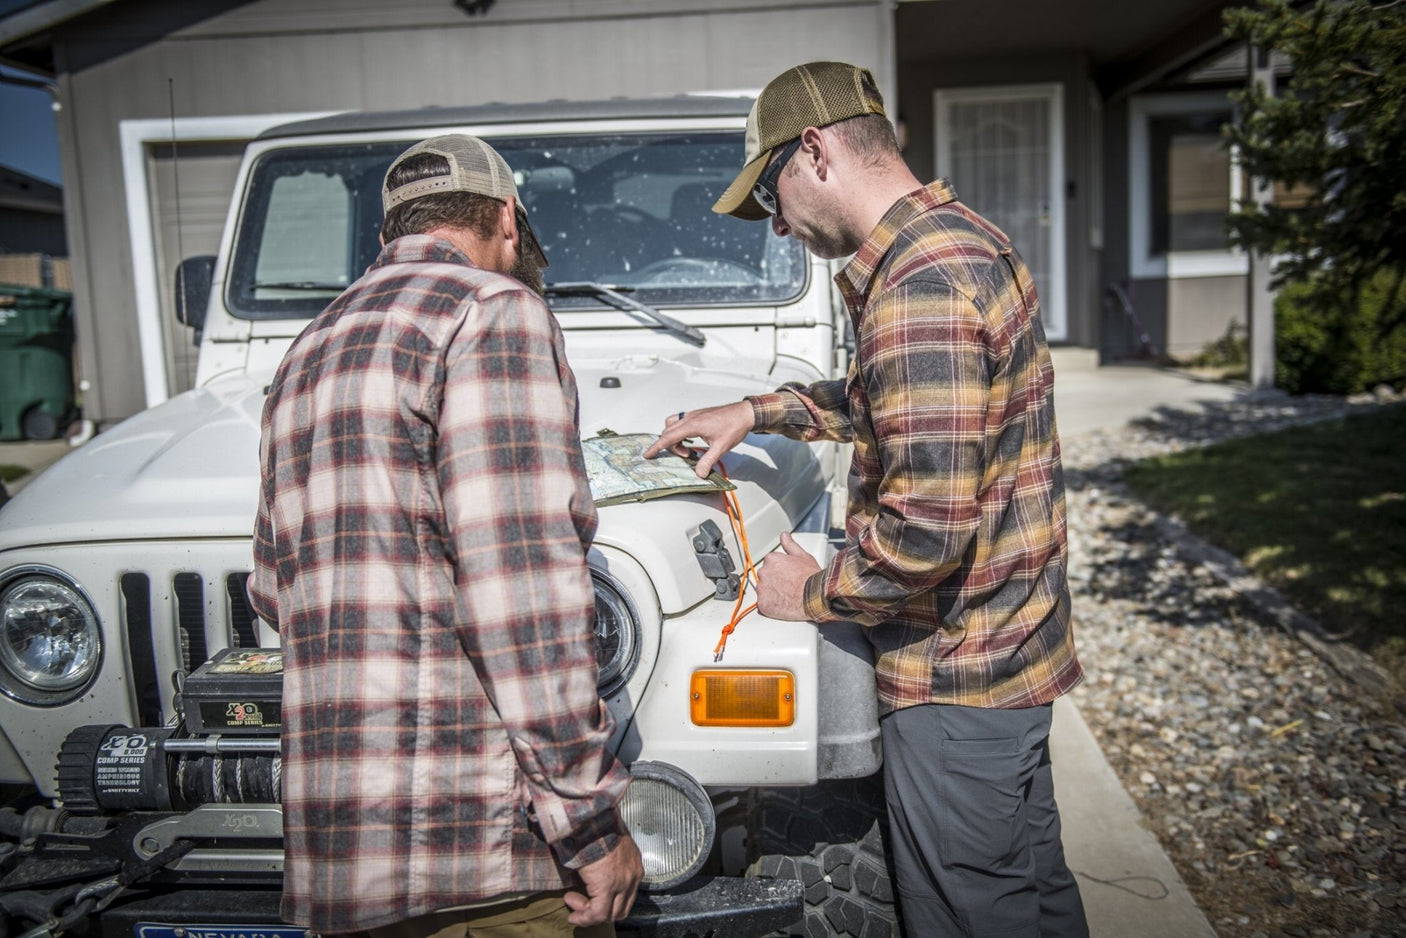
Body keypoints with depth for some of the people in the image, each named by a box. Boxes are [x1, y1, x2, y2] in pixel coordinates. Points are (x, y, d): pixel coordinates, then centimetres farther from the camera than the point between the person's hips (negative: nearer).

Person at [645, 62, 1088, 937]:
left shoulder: (917, 286, -25)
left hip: (955, 672, -10)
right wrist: (759, 411, 16)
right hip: (1011, 642, 10)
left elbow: (925, 527, -30)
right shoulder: (964, 239, 8)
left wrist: (813, 593, -12)